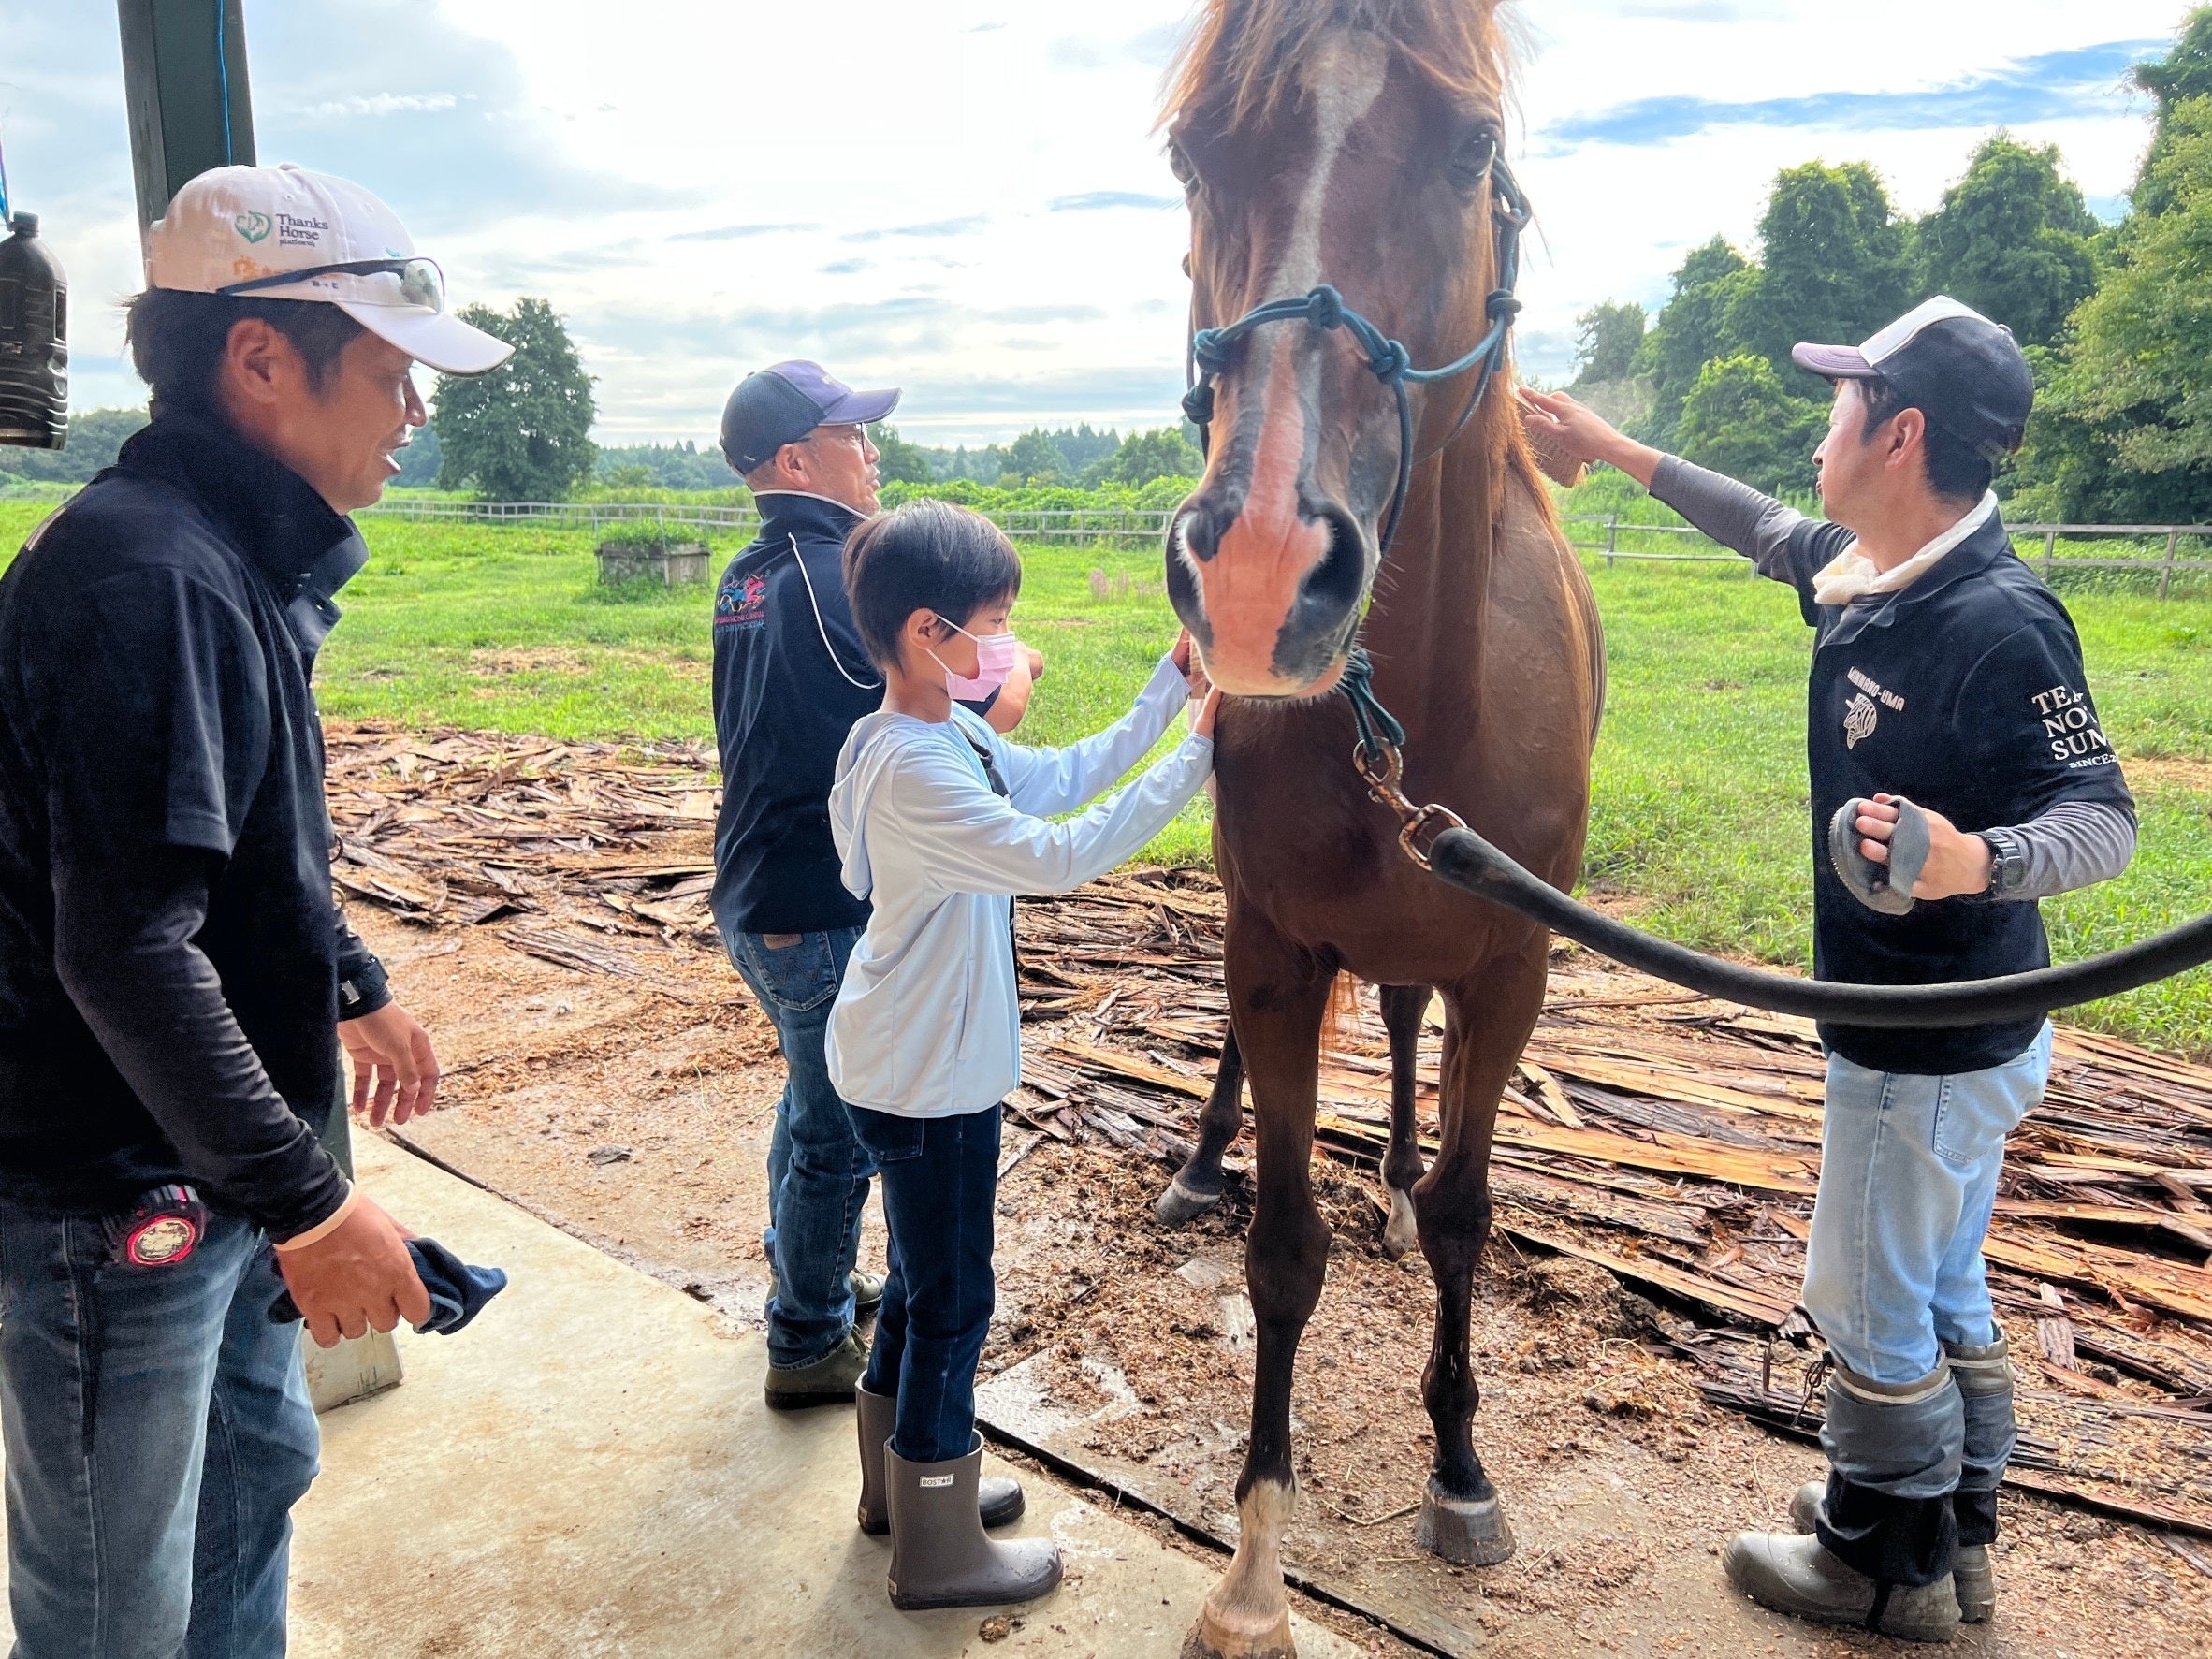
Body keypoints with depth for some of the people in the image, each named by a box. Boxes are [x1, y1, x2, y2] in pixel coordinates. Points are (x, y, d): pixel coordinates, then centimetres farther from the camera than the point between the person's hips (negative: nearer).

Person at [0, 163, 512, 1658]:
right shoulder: (149, 573, -24)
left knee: (258, 1467, 25)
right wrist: (306, 1199, -26)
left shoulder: (249, 562, 8)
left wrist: (356, 988, 26)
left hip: (218, 1157, 10)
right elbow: (126, 946, -29)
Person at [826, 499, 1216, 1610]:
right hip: (928, 1082, -10)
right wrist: (1194, 755, -25)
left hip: (922, 1064, 10)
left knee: (923, 1280, 23)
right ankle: (938, 1553, 23)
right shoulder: (914, 770, -27)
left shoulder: (948, 734, 3)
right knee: (952, 1302, 5)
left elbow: (1062, 778, 12)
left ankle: (902, 1479, 42)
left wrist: (1172, 684, 7)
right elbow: (1062, 857, -31)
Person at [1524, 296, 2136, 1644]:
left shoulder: (2000, 621, -26)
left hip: (1926, 1049, -9)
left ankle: (1885, 1564, 31)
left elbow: (2106, 818, -22)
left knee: (1870, 1301, 9)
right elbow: (1774, 534, 20)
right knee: (1945, 1290, 23)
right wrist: (1622, 452, 24)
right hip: (1960, 1029, 9)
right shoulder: (1864, 570, 0)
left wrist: (1980, 860, -44)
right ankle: (1954, 1535, 43)